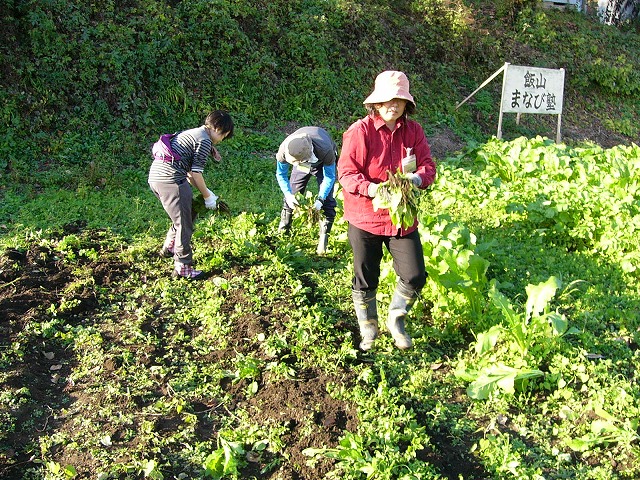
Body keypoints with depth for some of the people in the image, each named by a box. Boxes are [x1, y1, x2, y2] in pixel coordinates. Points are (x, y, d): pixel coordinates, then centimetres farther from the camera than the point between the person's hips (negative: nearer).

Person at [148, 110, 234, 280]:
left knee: (187, 213, 25)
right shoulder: (204, 140, -7)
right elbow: (196, 173, -10)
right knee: (184, 224, -1)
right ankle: (182, 268, 5)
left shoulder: (192, 133, 23)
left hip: (155, 176, 10)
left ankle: (168, 247, 38)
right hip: (170, 179, -10)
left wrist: (205, 192, 22)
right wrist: (207, 197, 2)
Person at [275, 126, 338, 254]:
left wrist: (320, 200, -34)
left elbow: (329, 177, -27)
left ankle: (323, 239, 0)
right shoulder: (284, 150, -38)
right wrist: (288, 195, -30)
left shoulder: (325, 151, -47)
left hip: (323, 163, -2)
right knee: (291, 195, 0)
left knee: (327, 200, -11)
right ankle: (282, 229, 19)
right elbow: (281, 175, -18)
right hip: (302, 161, 2)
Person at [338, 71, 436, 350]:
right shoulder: (360, 131, -11)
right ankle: (368, 332, 34)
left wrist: (416, 178, -24)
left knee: (415, 277, 0)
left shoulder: (413, 131, 3)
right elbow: (346, 172, -15)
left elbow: (428, 166, -1)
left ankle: (396, 321, 30)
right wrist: (372, 189, -32)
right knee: (365, 281, 9)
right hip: (365, 218, -3)